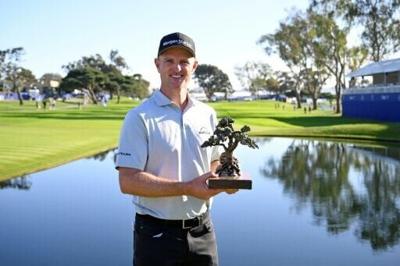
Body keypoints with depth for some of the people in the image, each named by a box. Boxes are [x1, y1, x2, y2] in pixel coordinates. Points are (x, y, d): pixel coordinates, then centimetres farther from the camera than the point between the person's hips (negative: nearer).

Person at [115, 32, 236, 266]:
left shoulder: (207, 115, 6)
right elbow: (128, 181, -17)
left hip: (202, 231, 5)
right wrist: (187, 188, -22)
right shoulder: (140, 118, -11)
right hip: (157, 235, -4)